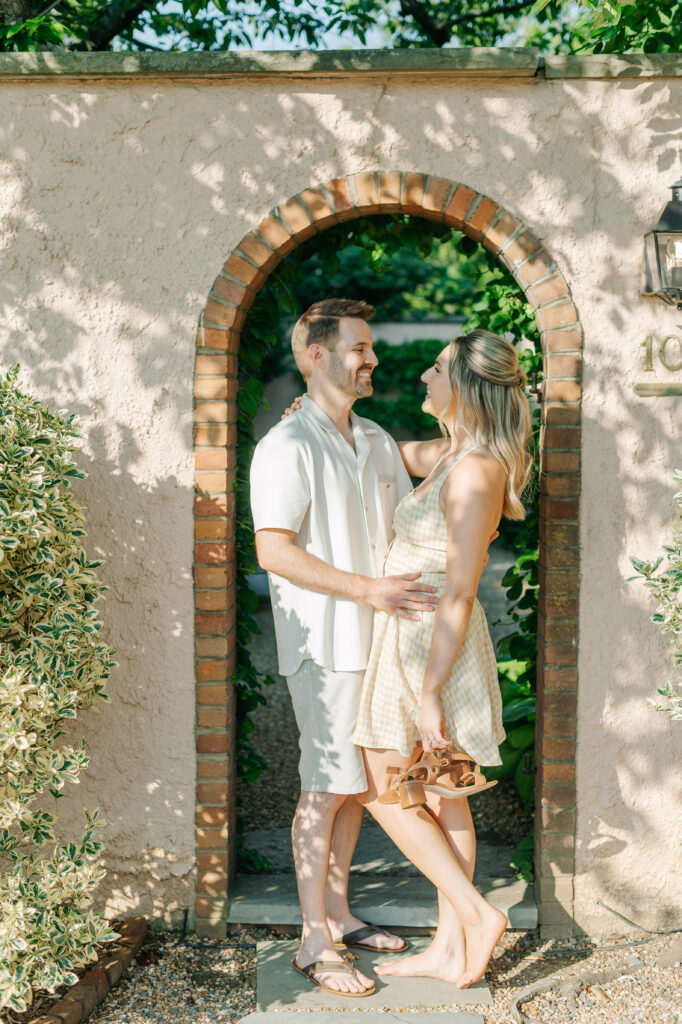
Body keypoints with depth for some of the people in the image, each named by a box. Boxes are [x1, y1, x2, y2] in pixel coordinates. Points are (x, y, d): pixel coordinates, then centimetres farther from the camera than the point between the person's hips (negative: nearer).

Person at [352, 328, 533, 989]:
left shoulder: (473, 473, -21)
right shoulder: (451, 456, 6)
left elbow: (459, 594, -22)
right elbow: (392, 454, 28)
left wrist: (431, 693, -21)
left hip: (429, 651, -9)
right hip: (425, 642, 9)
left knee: (384, 793, 4)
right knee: (442, 799, 13)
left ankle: (476, 913, 8)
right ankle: (450, 950, 21)